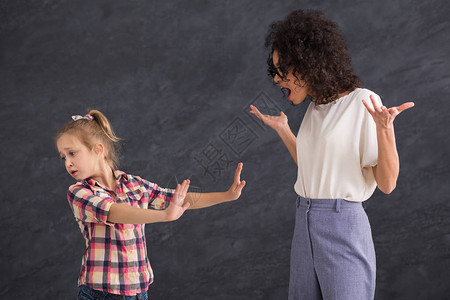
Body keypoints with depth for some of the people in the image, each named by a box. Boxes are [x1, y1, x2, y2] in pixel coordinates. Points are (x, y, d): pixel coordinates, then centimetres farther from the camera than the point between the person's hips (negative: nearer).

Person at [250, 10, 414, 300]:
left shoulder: (362, 102, -11)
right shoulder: (315, 108, 11)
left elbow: (387, 183, -14)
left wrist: (385, 128, -28)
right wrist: (282, 129, 18)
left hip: (343, 223, -7)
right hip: (304, 222, 7)